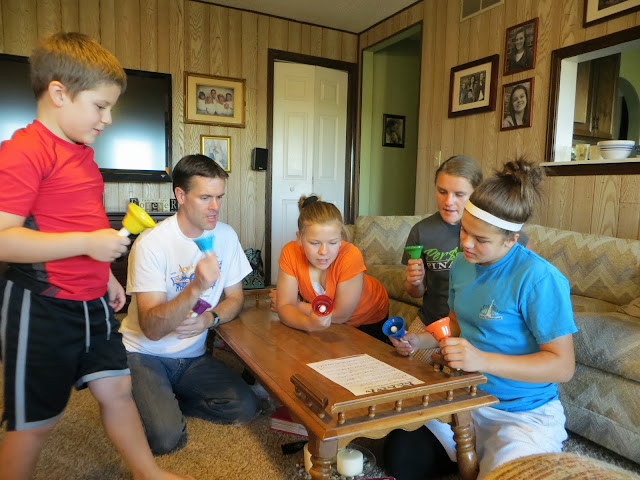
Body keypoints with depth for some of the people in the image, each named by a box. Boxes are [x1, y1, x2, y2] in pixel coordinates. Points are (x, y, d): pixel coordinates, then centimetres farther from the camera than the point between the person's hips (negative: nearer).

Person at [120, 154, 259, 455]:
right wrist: (196, 288, -40)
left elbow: (235, 298, 5)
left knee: (245, 408, -12)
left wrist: (210, 318, -17)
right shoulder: (151, 243, -20)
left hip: (192, 356, 5)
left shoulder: (225, 236, -4)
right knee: (167, 437, -23)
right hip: (145, 354, -5)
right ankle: (149, 401, 11)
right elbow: (152, 328, -25)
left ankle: (165, 401, 9)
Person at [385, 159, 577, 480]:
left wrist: (483, 360, -30)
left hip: (524, 414, -5)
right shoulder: (462, 265, 1)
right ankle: (475, 453, 16)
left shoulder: (538, 279, -21)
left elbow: (563, 366, -20)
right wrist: (420, 341, -4)